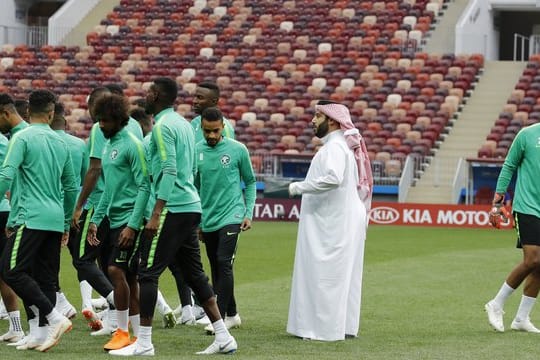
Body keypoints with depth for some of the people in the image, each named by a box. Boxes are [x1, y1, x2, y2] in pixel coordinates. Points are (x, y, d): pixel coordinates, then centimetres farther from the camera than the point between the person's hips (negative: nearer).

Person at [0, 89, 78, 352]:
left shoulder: (23, 138, -5)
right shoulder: (60, 143, 15)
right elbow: (71, 187, 20)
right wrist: (66, 223, 28)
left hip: (32, 218, -7)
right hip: (56, 220, 7)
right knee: (45, 278, 9)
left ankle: (55, 318, -15)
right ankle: (44, 334, 5)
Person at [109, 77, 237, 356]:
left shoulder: (162, 126, -11)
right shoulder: (184, 124, 18)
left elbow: (169, 172, -19)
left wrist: (156, 214, -21)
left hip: (173, 208, -9)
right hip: (192, 207, 9)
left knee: (148, 273, -6)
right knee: (194, 273, 13)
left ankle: (144, 343, -6)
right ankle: (223, 337, 11)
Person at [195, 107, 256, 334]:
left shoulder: (237, 150, -4)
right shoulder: (196, 152, 3)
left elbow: (250, 182, 6)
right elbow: (194, 187, 12)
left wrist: (248, 213, -1)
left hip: (231, 216, -4)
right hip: (207, 219, 4)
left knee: (224, 263, -16)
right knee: (216, 269, 10)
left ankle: (220, 316, -17)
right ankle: (231, 314, 22)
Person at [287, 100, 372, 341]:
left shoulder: (334, 148, -17)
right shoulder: (344, 146, 16)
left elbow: (333, 177, -33)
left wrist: (299, 187, -23)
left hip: (332, 224, -10)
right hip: (341, 221, 10)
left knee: (325, 276, -7)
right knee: (341, 276, 12)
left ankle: (326, 328, -5)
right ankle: (345, 325, 16)